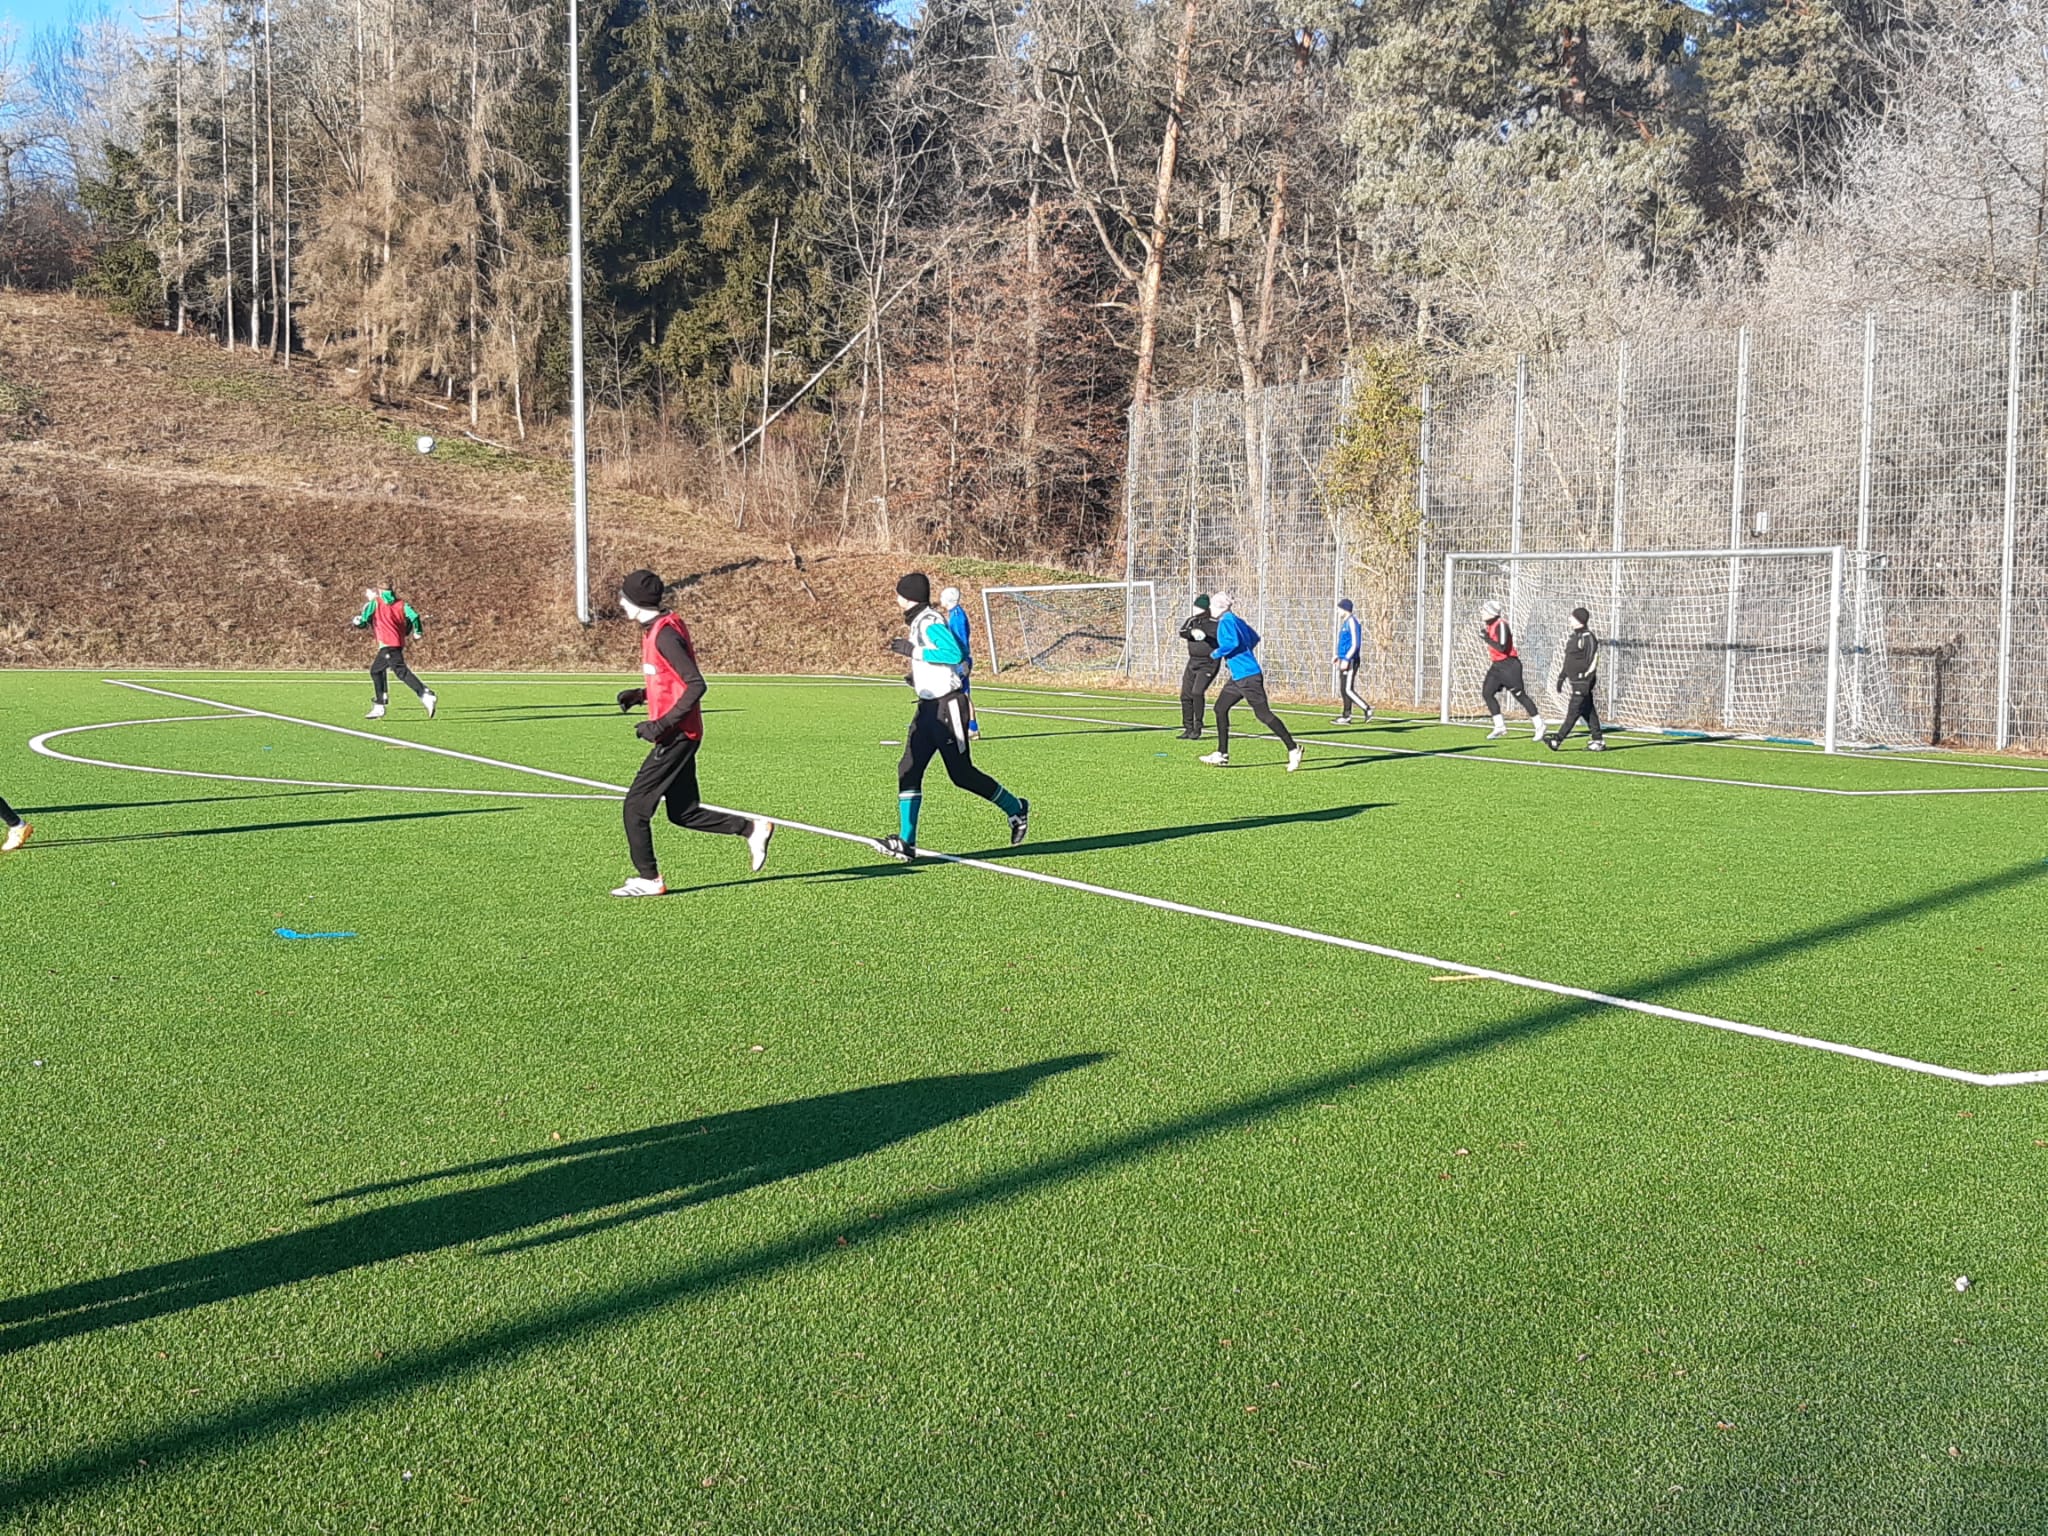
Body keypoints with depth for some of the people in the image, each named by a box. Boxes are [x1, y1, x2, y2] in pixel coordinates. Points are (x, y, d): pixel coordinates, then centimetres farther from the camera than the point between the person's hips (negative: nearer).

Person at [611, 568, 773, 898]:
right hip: (681, 735, 10)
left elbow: (696, 685, -22)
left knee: (636, 806, -4)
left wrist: (662, 724, -24)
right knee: (684, 814, 13)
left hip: (676, 736, -10)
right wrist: (641, 695, 12)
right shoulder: (655, 630, 13)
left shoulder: (664, 635, -17)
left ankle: (648, 879, 4)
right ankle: (752, 828, 16)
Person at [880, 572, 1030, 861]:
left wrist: (913, 651, -25)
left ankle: (1016, 808, 20)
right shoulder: (918, 621, 15)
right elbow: (957, 652, 23)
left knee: (961, 773, -1)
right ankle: (906, 843, -5)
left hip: (947, 707, -9)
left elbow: (954, 653, -30)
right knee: (908, 769, -2)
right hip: (928, 707, 9)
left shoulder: (930, 621, -15)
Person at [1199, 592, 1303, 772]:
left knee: (1264, 714, -9)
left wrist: (1217, 653, -12)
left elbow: (1232, 642, -27)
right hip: (1238, 677, 10)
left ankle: (1293, 749, -5)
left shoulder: (1226, 621, -12)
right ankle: (1222, 755, 14)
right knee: (1220, 708, 11)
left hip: (1247, 676, -10)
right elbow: (1254, 638, 26)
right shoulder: (1236, 620, 16)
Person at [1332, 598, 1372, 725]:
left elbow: (1355, 644, -20)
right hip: (1345, 659, 10)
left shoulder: (1352, 622, -14)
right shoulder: (1345, 622, 16)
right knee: (1343, 690, 9)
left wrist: (1346, 659, -23)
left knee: (1348, 689, -11)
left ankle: (1367, 709, -6)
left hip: (1351, 660, -10)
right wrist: (1338, 656, 21)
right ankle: (1346, 717, 12)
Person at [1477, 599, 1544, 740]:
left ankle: (1539, 725, 2)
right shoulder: (1489, 625, 10)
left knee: (1520, 695, -6)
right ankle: (1500, 727, 6)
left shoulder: (1501, 625, -18)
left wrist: (1487, 638, -23)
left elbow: (1502, 648, -27)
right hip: (1496, 665, 9)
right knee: (1486, 692, 1)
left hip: (1509, 665, -9)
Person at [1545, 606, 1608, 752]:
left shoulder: (1588, 637, -13)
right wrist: (1561, 677, 22)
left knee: (1573, 711, -9)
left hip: (1583, 680, -10)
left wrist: (1587, 682, -22)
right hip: (1574, 680, 10)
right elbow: (1567, 659, 23)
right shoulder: (1573, 636, 16)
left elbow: (1592, 660, -18)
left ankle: (1557, 740, -13)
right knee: (1588, 711, 11)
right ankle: (1598, 741, 15)